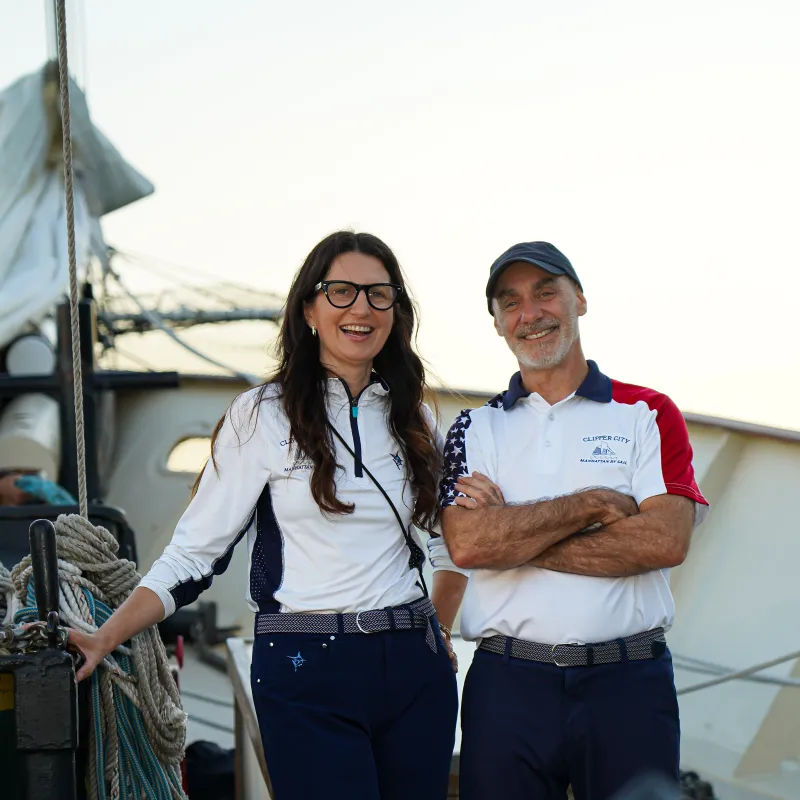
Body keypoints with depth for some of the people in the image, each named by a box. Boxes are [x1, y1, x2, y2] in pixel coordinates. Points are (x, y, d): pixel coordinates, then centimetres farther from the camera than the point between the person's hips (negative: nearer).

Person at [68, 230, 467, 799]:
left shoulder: (415, 419, 10)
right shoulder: (264, 416, -3)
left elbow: (454, 540, 23)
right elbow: (193, 554, -5)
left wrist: (437, 633, 12)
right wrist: (104, 640, -13)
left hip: (414, 670, 5)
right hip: (307, 672, -4)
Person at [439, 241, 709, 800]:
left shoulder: (649, 414, 7)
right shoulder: (475, 431, 11)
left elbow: (666, 540, -9)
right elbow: (467, 544, -7)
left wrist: (514, 534, -8)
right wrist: (597, 503, -10)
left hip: (629, 686, -1)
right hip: (507, 685, 1)